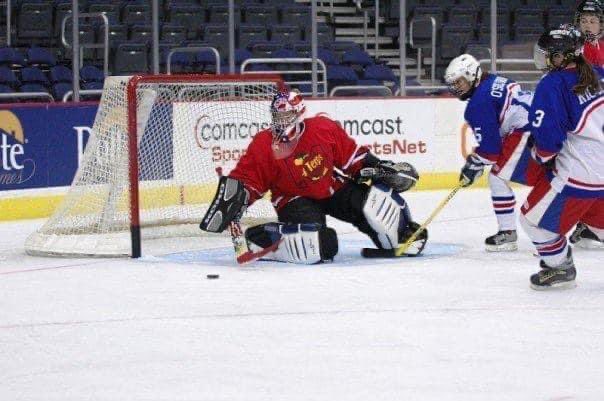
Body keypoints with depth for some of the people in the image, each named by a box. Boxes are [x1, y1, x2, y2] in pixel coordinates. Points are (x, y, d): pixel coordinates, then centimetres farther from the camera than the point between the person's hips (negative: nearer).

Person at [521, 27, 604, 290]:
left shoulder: (552, 85, -15)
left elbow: (546, 137, -19)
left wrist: (542, 156, 1)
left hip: (577, 174, -8)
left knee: (534, 217, 9)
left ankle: (559, 267, 16)